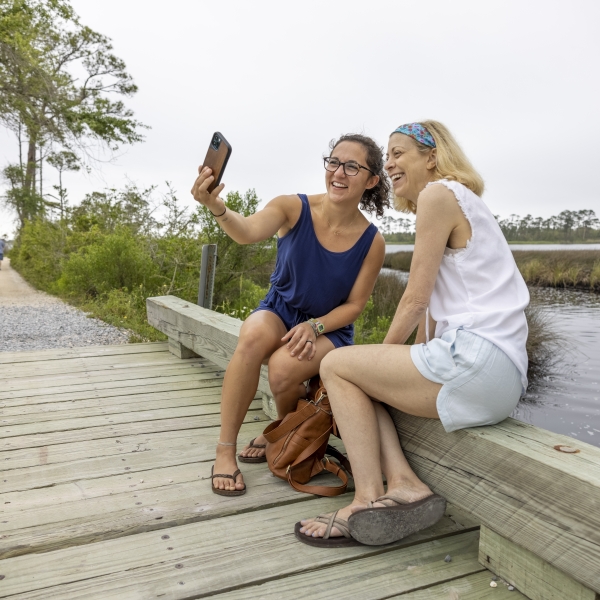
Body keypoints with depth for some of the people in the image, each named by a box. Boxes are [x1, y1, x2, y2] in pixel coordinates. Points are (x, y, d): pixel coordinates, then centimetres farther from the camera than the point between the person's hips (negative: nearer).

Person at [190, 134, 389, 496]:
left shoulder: (372, 242, -11)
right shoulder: (294, 208, -12)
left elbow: (354, 305, -5)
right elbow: (248, 232, -32)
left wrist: (314, 326, -21)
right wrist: (216, 207, -53)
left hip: (329, 328, -1)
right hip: (279, 311, 1)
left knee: (284, 368, -31)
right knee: (254, 337, -34)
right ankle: (225, 451, -18)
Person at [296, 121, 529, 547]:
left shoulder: (439, 192, -4)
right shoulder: (464, 203, 25)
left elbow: (416, 299, -7)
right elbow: (435, 308, 20)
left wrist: (384, 353, 7)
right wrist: (398, 364, 14)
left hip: (476, 360, -10)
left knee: (336, 365, -1)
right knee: (358, 378, 15)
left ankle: (369, 501, -4)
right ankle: (404, 484, 0)